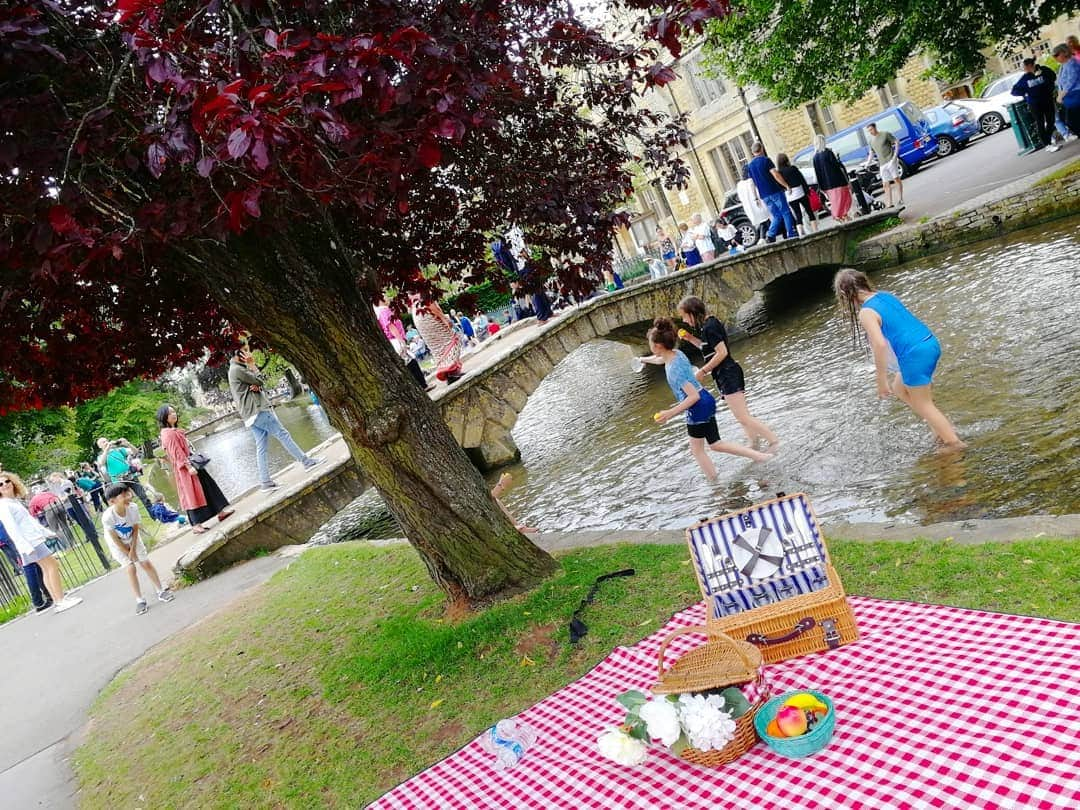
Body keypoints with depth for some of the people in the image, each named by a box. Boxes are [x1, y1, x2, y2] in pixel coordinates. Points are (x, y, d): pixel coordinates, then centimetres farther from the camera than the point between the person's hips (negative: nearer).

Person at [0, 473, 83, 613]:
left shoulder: (15, 501, 15)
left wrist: (46, 532, 25)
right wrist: (26, 547, -28)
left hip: (35, 538, 9)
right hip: (29, 541, -9)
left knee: (47, 569, 12)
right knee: (52, 566, -9)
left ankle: (57, 600, 17)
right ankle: (60, 601, -7)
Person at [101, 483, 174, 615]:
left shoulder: (133, 507, -28)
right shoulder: (107, 517, -35)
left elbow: (135, 529, -14)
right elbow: (115, 539, -23)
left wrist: (133, 549, -15)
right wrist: (129, 553, -14)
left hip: (132, 539, 3)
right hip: (118, 545, -3)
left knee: (146, 563, 3)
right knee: (131, 568, -9)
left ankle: (161, 592, 16)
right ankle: (140, 601, 2)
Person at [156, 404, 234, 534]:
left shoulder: (175, 430, 13)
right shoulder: (167, 434, -16)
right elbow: (177, 453, -21)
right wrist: (188, 466, -25)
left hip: (192, 463, 10)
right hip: (185, 467, -10)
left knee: (207, 486, 11)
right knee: (191, 495, -5)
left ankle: (220, 511, 17)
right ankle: (195, 525, 0)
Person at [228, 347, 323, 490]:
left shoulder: (240, 368, 20)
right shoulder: (237, 369, -11)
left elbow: (261, 383, 15)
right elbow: (260, 381, -9)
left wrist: (257, 386, -7)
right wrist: (252, 365, -2)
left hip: (252, 414, 10)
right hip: (257, 410, -10)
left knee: (261, 447, 5)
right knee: (283, 434, -5)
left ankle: (265, 481, 3)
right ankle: (307, 461, 0)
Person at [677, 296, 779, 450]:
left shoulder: (709, 327, -17)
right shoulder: (711, 323, 14)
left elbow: (722, 352, -22)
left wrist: (703, 371, -16)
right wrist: (691, 339, 14)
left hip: (728, 375, -10)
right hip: (729, 375, 10)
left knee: (743, 418, -10)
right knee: (743, 417, 15)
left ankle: (774, 441, -7)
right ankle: (754, 445, 22)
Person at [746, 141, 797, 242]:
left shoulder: (750, 166, 12)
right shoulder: (765, 160, -6)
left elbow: (753, 182, 17)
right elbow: (775, 174, -14)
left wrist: (757, 197, 23)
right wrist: (786, 185, -9)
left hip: (764, 195, 6)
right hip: (775, 191, -6)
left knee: (777, 216, 11)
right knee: (786, 213, 1)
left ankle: (770, 235, -4)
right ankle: (791, 235, -1)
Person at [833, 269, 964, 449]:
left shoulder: (866, 312, -13)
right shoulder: (885, 295, 10)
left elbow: (880, 344, -23)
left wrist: (882, 381, -16)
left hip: (915, 355, -9)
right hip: (930, 344, 9)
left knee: (922, 404, 12)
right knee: (899, 389, 26)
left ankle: (955, 443, 19)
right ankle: (942, 427, 28)